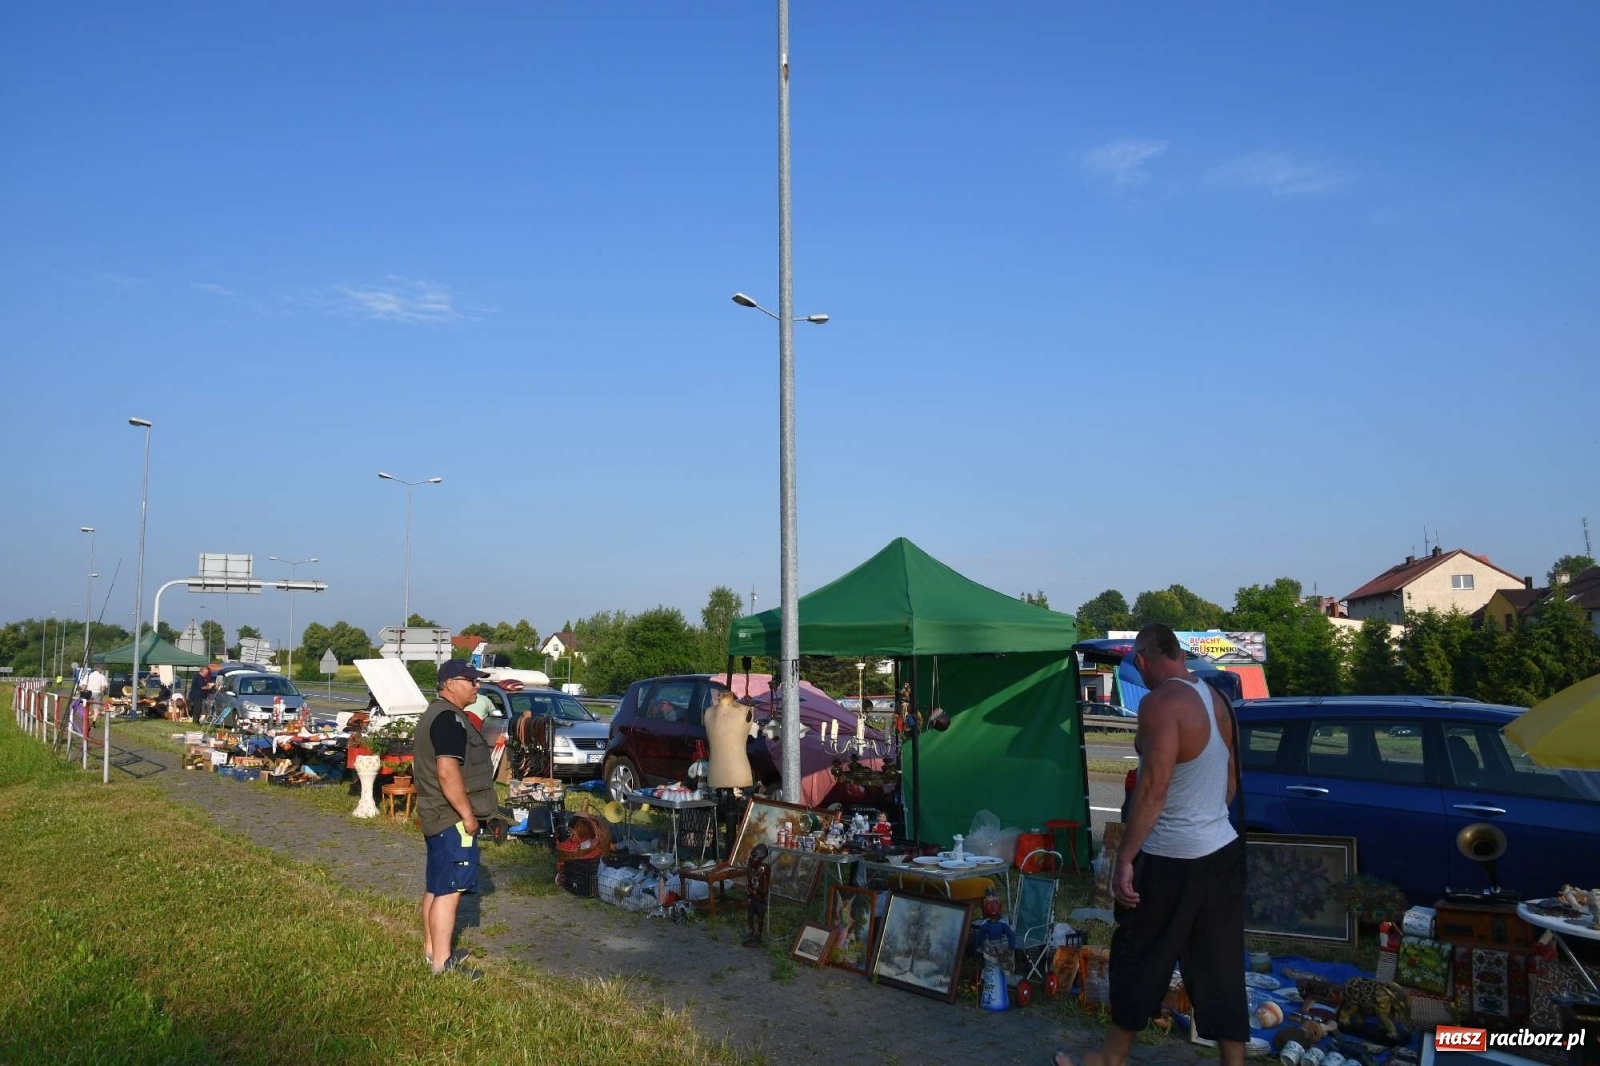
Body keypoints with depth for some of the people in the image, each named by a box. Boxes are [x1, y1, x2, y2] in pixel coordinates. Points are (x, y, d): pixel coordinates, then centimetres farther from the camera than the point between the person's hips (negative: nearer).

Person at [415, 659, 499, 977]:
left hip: (435, 817, 11)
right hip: (452, 819, -11)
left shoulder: (433, 715, 17)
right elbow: (447, 772, -28)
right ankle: (441, 966, -5)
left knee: (435, 887, 18)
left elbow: (422, 766, 26)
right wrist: (468, 814, -22)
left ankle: (431, 950, 28)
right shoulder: (449, 718, -18)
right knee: (449, 891, -8)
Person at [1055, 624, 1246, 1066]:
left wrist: (1124, 857, -19)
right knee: (1220, 966, 12)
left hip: (1172, 859, -7)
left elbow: (1153, 788, -24)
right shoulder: (1216, 699, 7)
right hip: (1223, 851, 7)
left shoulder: (1161, 702, -18)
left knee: (1138, 960, 9)